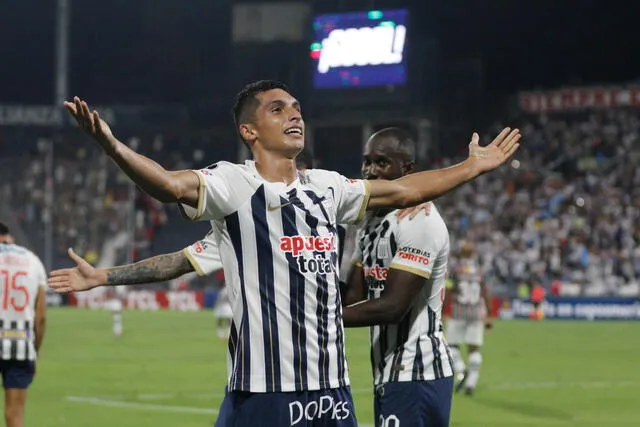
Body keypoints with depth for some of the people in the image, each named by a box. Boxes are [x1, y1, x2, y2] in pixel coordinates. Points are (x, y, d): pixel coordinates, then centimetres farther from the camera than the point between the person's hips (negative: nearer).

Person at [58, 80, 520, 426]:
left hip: (333, 387, 7)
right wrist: (110, 145, -42)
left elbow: (403, 190, 28)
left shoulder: (327, 187, 15)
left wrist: (472, 167, 32)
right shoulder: (234, 184, -6)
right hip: (265, 390, -7)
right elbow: (172, 185, -25)